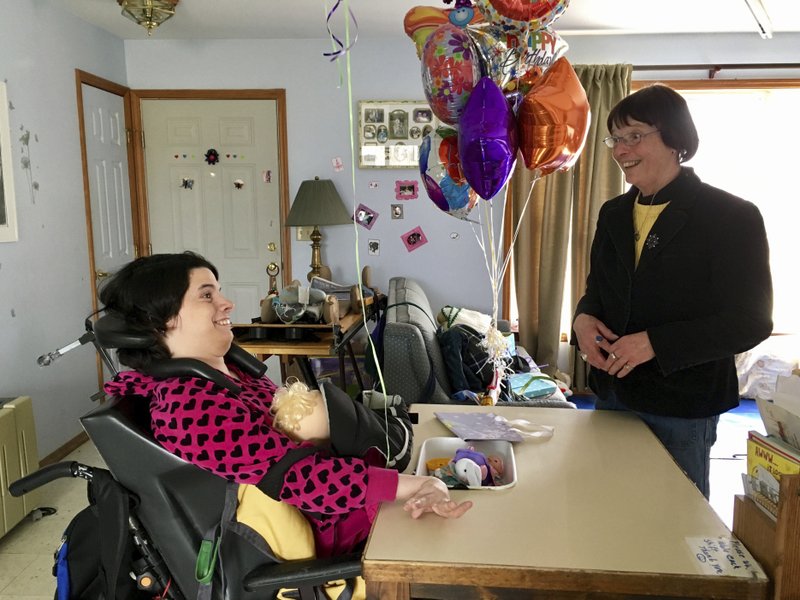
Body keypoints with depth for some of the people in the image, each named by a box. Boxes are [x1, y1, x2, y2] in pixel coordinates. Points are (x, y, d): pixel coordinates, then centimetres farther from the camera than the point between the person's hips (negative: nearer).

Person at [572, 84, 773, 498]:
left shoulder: (731, 216, -12)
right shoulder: (613, 214, 7)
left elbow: (750, 321, -14)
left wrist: (655, 343, -23)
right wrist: (583, 317, -8)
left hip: (682, 405, -5)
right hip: (613, 394, 6)